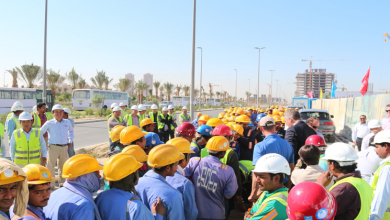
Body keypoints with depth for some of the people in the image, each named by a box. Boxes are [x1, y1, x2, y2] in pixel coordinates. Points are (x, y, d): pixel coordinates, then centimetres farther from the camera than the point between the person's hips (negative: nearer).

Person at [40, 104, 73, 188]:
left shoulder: (67, 122, 7)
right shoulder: (49, 123, -5)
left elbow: (71, 131, 26)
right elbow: (40, 133, 2)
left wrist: (70, 141, 18)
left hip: (64, 147, 4)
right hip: (53, 147, -4)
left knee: (63, 166, 14)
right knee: (50, 166, -4)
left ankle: (62, 182, 28)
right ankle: (50, 184, 5)